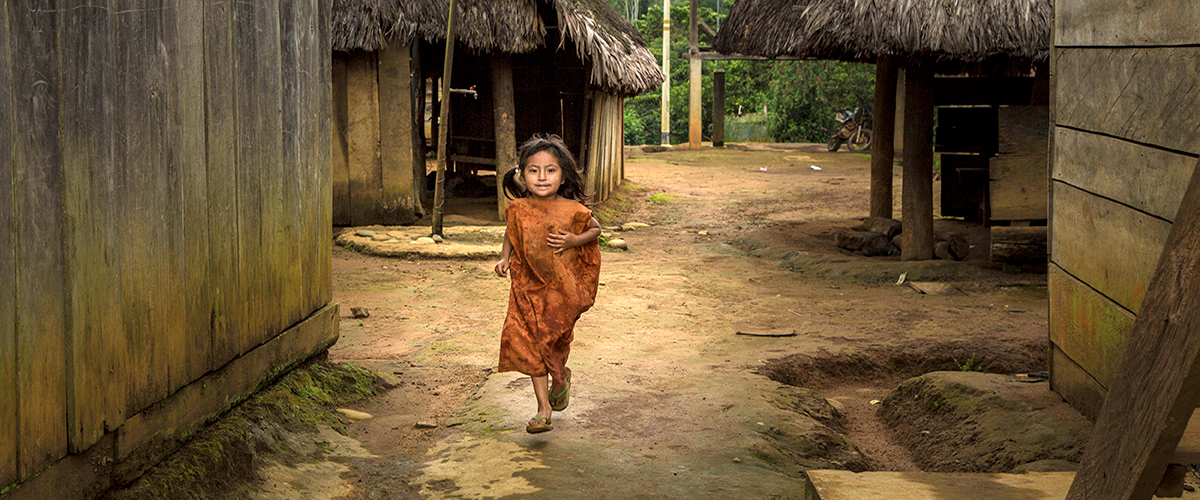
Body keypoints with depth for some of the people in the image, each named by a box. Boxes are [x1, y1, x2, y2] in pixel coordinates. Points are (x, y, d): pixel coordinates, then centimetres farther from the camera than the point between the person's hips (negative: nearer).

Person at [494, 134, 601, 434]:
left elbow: (595, 229, 6)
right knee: (529, 344, -1)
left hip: (563, 288, -2)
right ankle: (543, 408, 6)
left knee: (555, 339, 2)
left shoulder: (571, 210, -11)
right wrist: (505, 258, 1)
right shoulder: (518, 210, -4)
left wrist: (573, 241, -12)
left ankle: (560, 378, 38)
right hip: (528, 286, 2)